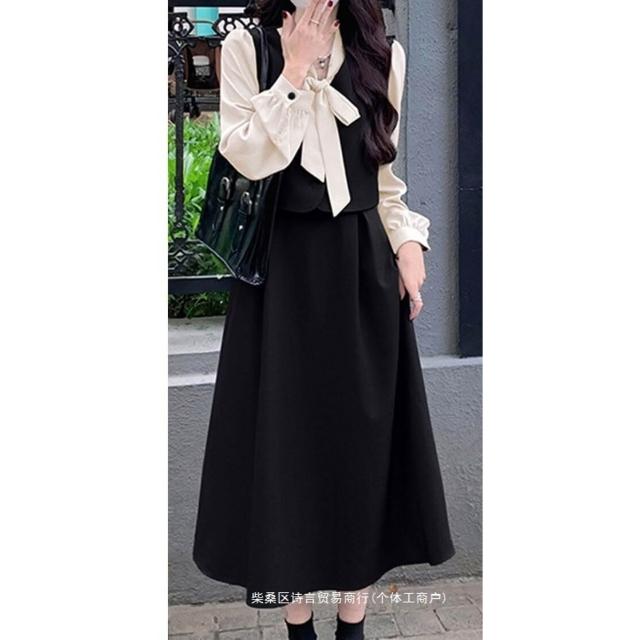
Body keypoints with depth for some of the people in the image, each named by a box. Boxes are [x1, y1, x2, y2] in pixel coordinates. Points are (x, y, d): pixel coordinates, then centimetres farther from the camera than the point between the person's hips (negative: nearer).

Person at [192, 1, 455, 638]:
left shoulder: (383, 55, 8)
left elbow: (386, 177, 12)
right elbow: (246, 157, -12)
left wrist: (408, 240, -1)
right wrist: (295, 70, -11)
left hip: (362, 269, 2)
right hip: (282, 270, -2)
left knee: (363, 433, 6)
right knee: (286, 432, 2)